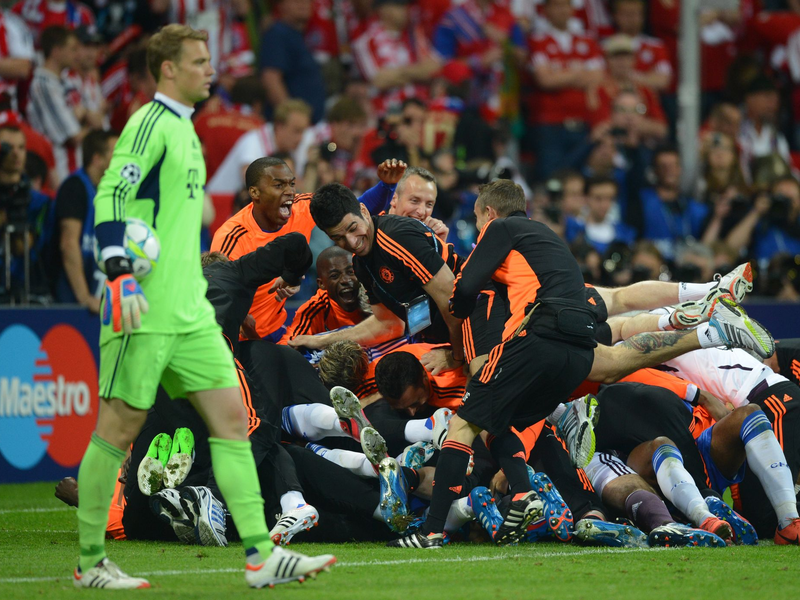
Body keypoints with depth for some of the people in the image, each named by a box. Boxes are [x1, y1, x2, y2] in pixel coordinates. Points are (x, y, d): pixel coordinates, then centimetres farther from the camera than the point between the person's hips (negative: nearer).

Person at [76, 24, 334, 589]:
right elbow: (110, 197, -20)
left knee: (232, 418, 1)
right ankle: (91, 561, 9)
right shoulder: (150, 123, -9)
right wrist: (120, 274, -30)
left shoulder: (184, 129, 19)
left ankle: (261, 555, -2)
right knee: (119, 429, -1)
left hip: (190, 311, 9)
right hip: (146, 310, -9)